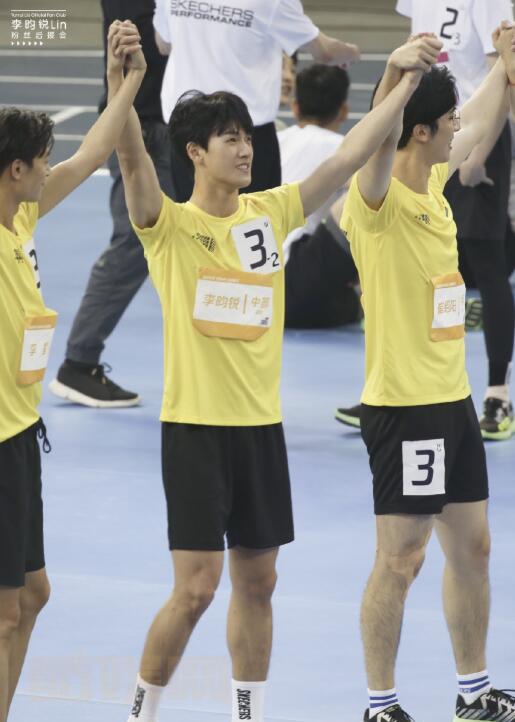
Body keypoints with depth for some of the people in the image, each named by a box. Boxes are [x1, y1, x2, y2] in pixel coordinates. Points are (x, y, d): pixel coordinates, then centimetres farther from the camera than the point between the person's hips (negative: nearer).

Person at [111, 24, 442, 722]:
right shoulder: (170, 225, -7)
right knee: (196, 587, -8)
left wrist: (405, 80, -1)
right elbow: (133, 160, -25)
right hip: (196, 427, -5)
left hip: (261, 426, 5)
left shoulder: (271, 213, 6)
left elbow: (347, 157, 5)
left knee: (257, 580, 10)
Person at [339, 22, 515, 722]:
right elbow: (379, 140, -39)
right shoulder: (378, 202, -16)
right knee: (400, 559, -4)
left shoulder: (434, 185, 8)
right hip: (402, 406, -9)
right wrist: (400, 67, -51)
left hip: (452, 399, 9)